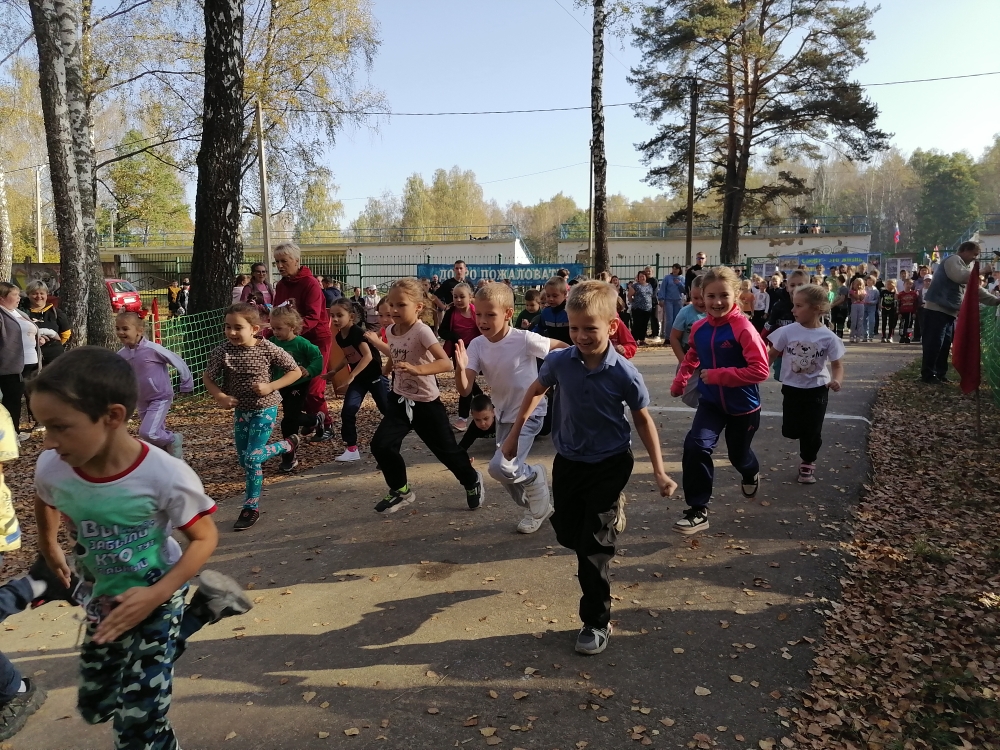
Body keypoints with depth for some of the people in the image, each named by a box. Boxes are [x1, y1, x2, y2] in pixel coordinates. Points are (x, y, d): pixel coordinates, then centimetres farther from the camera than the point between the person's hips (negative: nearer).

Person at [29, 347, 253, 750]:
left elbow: (204, 538, -18)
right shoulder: (50, 467, -17)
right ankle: (202, 609, 26)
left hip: (155, 601, -5)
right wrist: (50, 550, 20)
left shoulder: (165, 475, -31)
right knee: (94, 708, 23)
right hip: (101, 604, 5)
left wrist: (156, 595, -27)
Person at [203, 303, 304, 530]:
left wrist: (271, 387, -22)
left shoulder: (268, 349, -18)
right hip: (240, 410, 5)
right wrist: (219, 396, -17)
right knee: (244, 459, 16)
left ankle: (251, 508, 14)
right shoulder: (222, 351, -12)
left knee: (252, 458, -9)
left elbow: (295, 371, -9)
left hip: (265, 409, -5)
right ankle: (287, 445, 41)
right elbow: (207, 377, 2)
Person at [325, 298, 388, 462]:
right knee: (347, 411, -6)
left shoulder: (358, 332, -21)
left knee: (387, 409, 4)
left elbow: (368, 356, -32)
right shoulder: (339, 337, 3)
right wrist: (334, 371, 6)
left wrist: (351, 376, -36)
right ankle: (351, 449, 0)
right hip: (358, 378, 7)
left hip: (374, 375, -6)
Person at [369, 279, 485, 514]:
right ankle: (401, 490, 14)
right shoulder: (390, 331, -2)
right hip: (400, 400, 6)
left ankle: (472, 481, 38)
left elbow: (446, 363, -36)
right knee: (380, 444, -8)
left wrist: (417, 369, -49)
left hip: (426, 403, -6)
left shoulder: (422, 331, -23)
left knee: (446, 450, 8)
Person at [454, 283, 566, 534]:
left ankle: (535, 476, 11)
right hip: (504, 414, 6)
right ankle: (535, 507, 41)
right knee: (508, 470, 15)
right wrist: (460, 368, -36)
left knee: (501, 467, -21)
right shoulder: (477, 345, -11)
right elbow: (465, 390, -18)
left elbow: (561, 348, -8)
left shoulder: (525, 339, -24)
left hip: (529, 413, -6)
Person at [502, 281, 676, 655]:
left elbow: (642, 418, -5)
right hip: (568, 462, 4)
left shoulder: (624, 373, -20)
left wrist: (659, 471, -7)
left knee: (594, 547, -1)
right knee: (567, 533, 17)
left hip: (609, 465, -4)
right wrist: (515, 433, 9)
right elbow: (536, 390, 8)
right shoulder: (559, 362, -13)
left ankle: (596, 621, 17)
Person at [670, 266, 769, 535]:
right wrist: (679, 381, 9)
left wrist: (718, 375, -30)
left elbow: (760, 370, -30)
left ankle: (751, 474, 60)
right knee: (695, 446, -21)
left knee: (738, 454, 20)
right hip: (710, 402, 3)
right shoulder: (699, 328, -8)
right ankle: (698, 511, -9)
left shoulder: (743, 328, -25)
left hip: (743, 406, -3)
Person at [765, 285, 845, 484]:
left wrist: (837, 380, -28)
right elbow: (771, 355, -1)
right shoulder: (788, 331, -10)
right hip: (791, 388, 1)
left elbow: (837, 365, -7)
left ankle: (808, 463, 29)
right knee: (791, 430, 2)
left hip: (817, 390, -1)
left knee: (813, 431, 5)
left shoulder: (828, 337, -13)